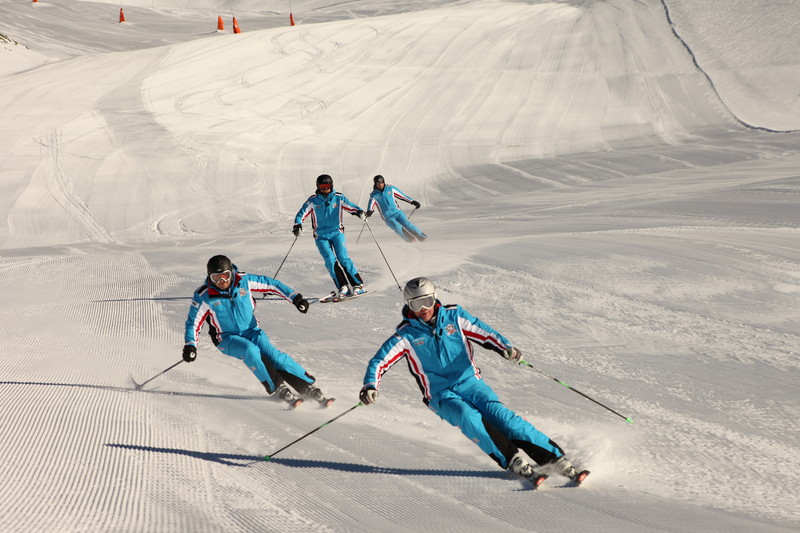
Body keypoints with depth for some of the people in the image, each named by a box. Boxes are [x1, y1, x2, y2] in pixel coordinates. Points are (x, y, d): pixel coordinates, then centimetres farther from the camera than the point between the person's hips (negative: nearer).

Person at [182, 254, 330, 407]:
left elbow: (271, 285, -1)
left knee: (274, 355, -22)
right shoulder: (204, 296, -14)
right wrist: (190, 346, -21)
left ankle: (309, 387, -16)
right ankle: (278, 388, -22)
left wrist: (295, 297, -5)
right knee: (250, 350, -33)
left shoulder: (244, 280, -11)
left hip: (252, 331, 2)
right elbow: (193, 323, -6)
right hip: (227, 339, -2)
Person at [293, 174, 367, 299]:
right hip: (321, 236, 0)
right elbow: (301, 214, 2)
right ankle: (343, 288, -14)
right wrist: (298, 225, -16)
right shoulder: (313, 200, 2)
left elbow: (351, 206, 2)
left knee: (343, 258, -15)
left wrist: (359, 212, -19)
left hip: (337, 232, 0)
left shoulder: (338, 198, 3)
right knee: (330, 260, -16)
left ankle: (358, 285, -10)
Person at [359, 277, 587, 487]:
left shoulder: (453, 316, 3)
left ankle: (556, 459, -17)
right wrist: (370, 386, -20)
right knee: (469, 418, -32)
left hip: (470, 382, 1)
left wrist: (506, 348, -19)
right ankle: (515, 462, -30)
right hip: (441, 395, -1)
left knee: (502, 416, -20)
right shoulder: (406, 335, -1)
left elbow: (484, 333, 0)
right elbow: (378, 362, -1)